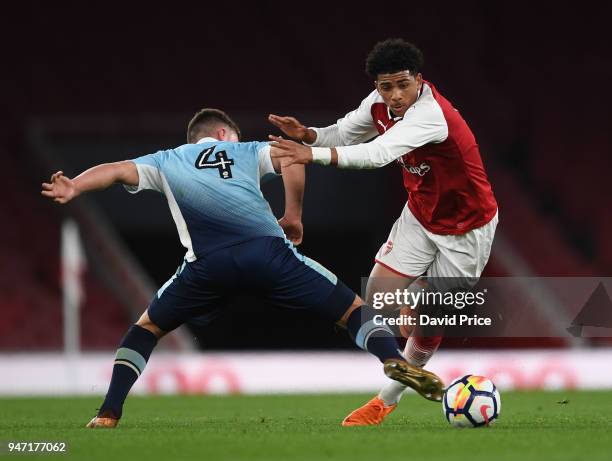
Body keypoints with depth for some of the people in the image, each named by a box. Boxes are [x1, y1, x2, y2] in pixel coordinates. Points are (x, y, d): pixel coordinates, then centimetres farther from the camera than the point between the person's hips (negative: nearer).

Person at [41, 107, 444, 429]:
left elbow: (119, 171, 15)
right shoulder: (247, 151, 28)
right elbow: (292, 159, 9)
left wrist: (74, 189, 3)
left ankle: (109, 413, 12)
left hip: (209, 264, 1)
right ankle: (394, 360, -16)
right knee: (352, 310, 11)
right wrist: (293, 216, 16)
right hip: (266, 250, -1)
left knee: (147, 328, 24)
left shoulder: (166, 162, 31)